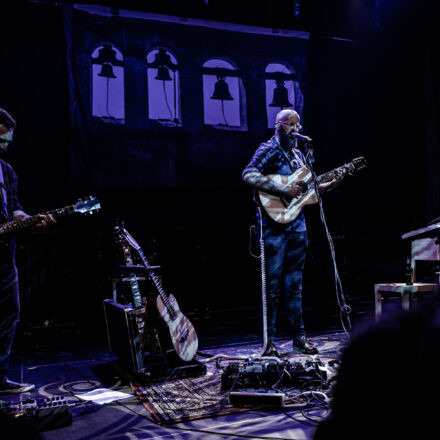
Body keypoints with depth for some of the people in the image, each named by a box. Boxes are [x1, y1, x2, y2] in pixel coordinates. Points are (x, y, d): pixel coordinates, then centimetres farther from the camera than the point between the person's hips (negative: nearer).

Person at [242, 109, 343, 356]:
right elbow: (249, 175, -21)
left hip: (297, 225, 7)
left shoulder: (298, 155, 19)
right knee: (272, 285, -3)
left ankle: (299, 337, 18)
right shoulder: (269, 150, -5)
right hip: (275, 226, -7)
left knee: (294, 284, 11)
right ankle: (268, 340, 6)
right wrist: (282, 190, -25)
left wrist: (330, 185, 9)